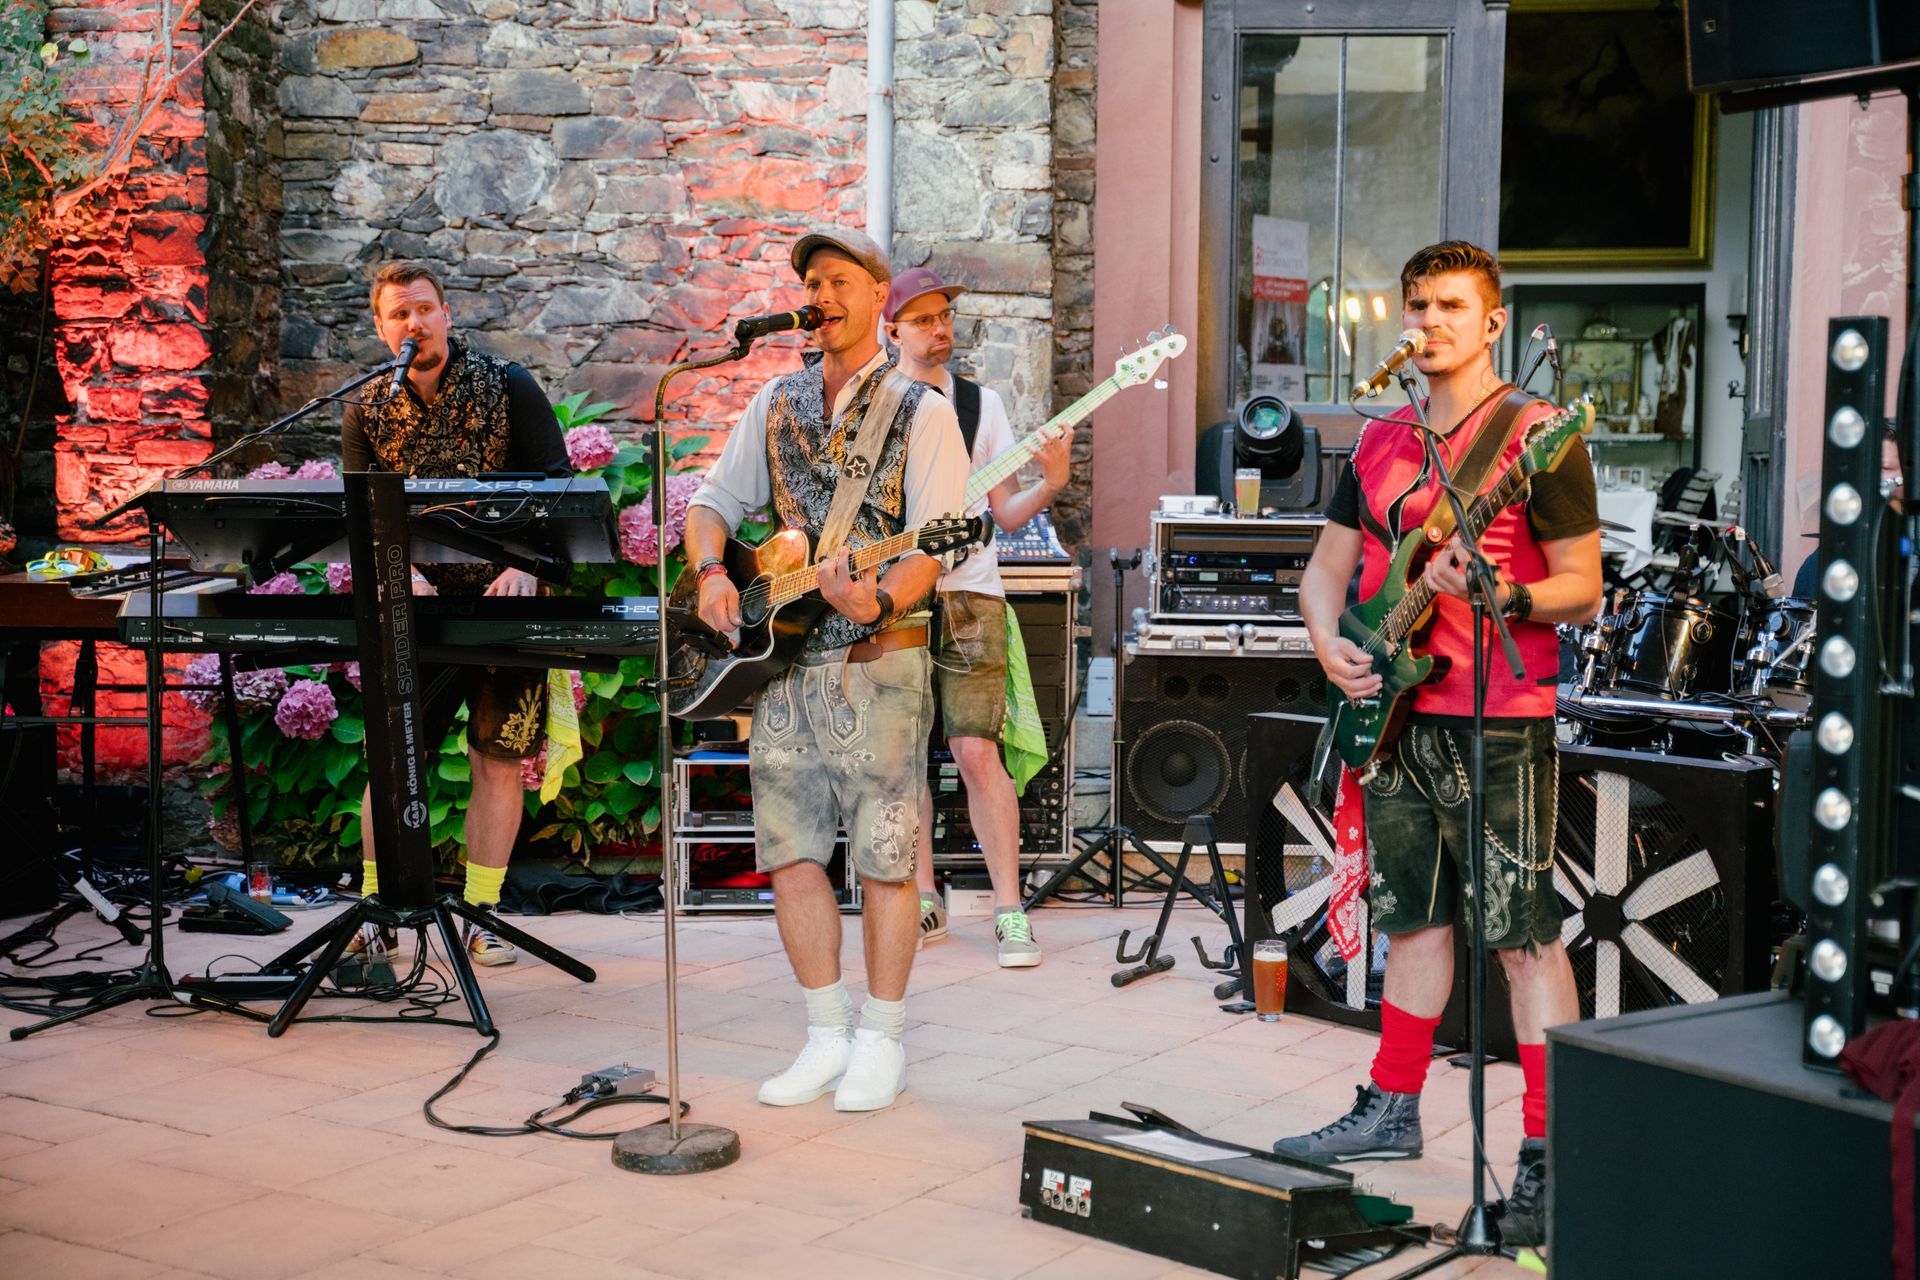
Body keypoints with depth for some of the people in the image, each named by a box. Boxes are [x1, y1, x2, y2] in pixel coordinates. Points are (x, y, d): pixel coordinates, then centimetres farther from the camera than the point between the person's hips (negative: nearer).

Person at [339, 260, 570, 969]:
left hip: (505, 599, -1)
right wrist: (403, 572, -16)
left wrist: (525, 566, -19)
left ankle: (481, 915, 11)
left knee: (499, 761, 1)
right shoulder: (366, 413, 5)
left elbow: (555, 485, -4)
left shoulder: (509, 387, 0)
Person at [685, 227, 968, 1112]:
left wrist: (881, 600, -29)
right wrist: (711, 573, -1)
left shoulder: (921, 411, -1)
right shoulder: (775, 403, 14)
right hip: (780, 660, 5)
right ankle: (827, 1037, 15)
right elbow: (713, 499, 19)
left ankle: (881, 1041, 10)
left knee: (883, 856, -1)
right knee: (790, 850, 5)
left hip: (878, 662, -5)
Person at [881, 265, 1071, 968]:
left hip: (966, 595, -1)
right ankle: (924, 900, 17)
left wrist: (1050, 483, -10)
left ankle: (1009, 909, -3)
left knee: (976, 751, -8)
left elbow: (1006, 512, 8)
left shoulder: (979, 403, 9)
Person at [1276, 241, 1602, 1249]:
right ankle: (1393, 1111, 26)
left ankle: (1549, 1156, -3)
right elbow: (1326, 569, 20)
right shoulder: (1379, 444, 14)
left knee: (1524, 936, -7)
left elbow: (1584, 589, -8)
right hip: (1396, 713, 7)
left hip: (1500, 723, -7)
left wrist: (1506, 598, -26)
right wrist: (1331, 643, 1)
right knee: (1413, 921, 15)